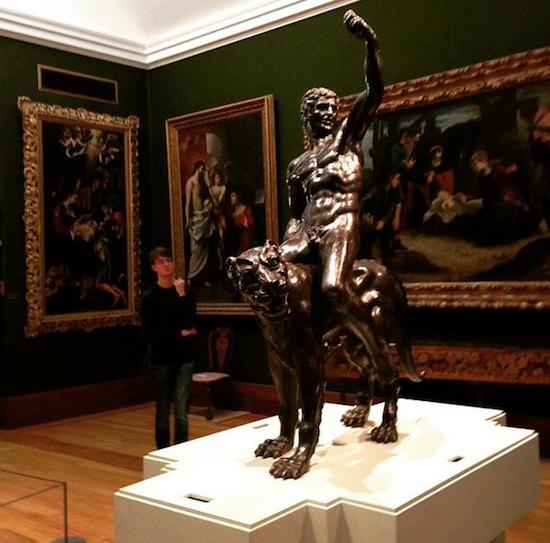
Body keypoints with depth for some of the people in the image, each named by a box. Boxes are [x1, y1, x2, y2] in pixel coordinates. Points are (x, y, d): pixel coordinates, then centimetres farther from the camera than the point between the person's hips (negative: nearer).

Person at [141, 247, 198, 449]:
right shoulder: (149, 296, -5)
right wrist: (179, 334, -10)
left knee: (181, 411, -7)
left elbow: (192, 326, -9)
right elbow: (149, 334, -10)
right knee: (163, 411, 7)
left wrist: (182, 296, -15)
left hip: (184, 358, 1)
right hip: (160, 360, -1)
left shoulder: (186, 292, 1)